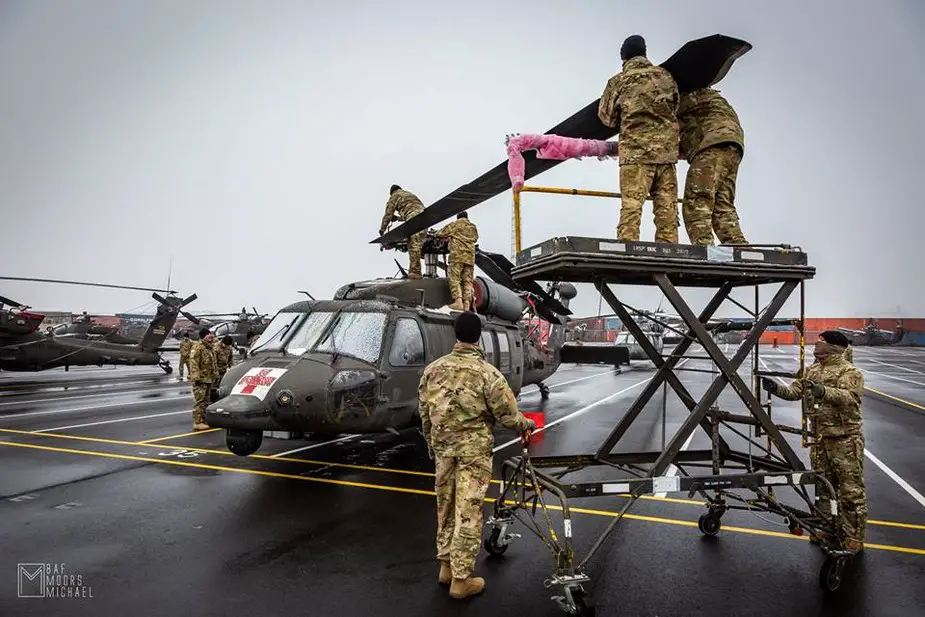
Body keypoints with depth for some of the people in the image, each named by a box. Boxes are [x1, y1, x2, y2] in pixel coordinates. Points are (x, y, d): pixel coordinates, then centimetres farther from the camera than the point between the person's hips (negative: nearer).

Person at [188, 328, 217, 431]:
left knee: (206, 401, 15)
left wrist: (215, 374, 23)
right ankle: (197, 422, -6)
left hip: (209, 379, 10)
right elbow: (193, 362, -20)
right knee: (199, 401, -8)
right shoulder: (197, 347, -13)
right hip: (200, 379, -10)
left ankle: (203, 420, 23)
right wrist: (196, 376, -26)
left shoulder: (209, 347, 17)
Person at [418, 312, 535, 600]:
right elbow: (507, 415, -9)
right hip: (474, 449, -5)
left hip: (443, 446, 5)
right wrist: (525, 425, 12)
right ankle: (461, 578, 12)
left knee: (445, 506, 18)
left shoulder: (433, 368, 0)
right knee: (468, 511, 3)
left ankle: (446, 565, 32)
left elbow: (424, 411, 8)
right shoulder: (488, 373, -15)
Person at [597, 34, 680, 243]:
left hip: (636, 149, -3)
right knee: (667, 206, 4)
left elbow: (606, 116, 13)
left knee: (631, 203, -9)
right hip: (667, 148, 3)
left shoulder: (618, 81, 4)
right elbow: (676, 108, 20)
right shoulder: (666, 76, 12)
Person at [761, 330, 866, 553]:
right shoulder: (813, 370, 11)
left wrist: (825, 392, -43)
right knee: (823, 487, 17)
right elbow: (795, 391, 10)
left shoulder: (849, 372, -11)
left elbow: (850, 397, -27)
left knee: (851, 491, 0)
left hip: (845, 440, -7)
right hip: (820, 439, 7)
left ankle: (854, 538, 12)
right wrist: (776, 388, -8)